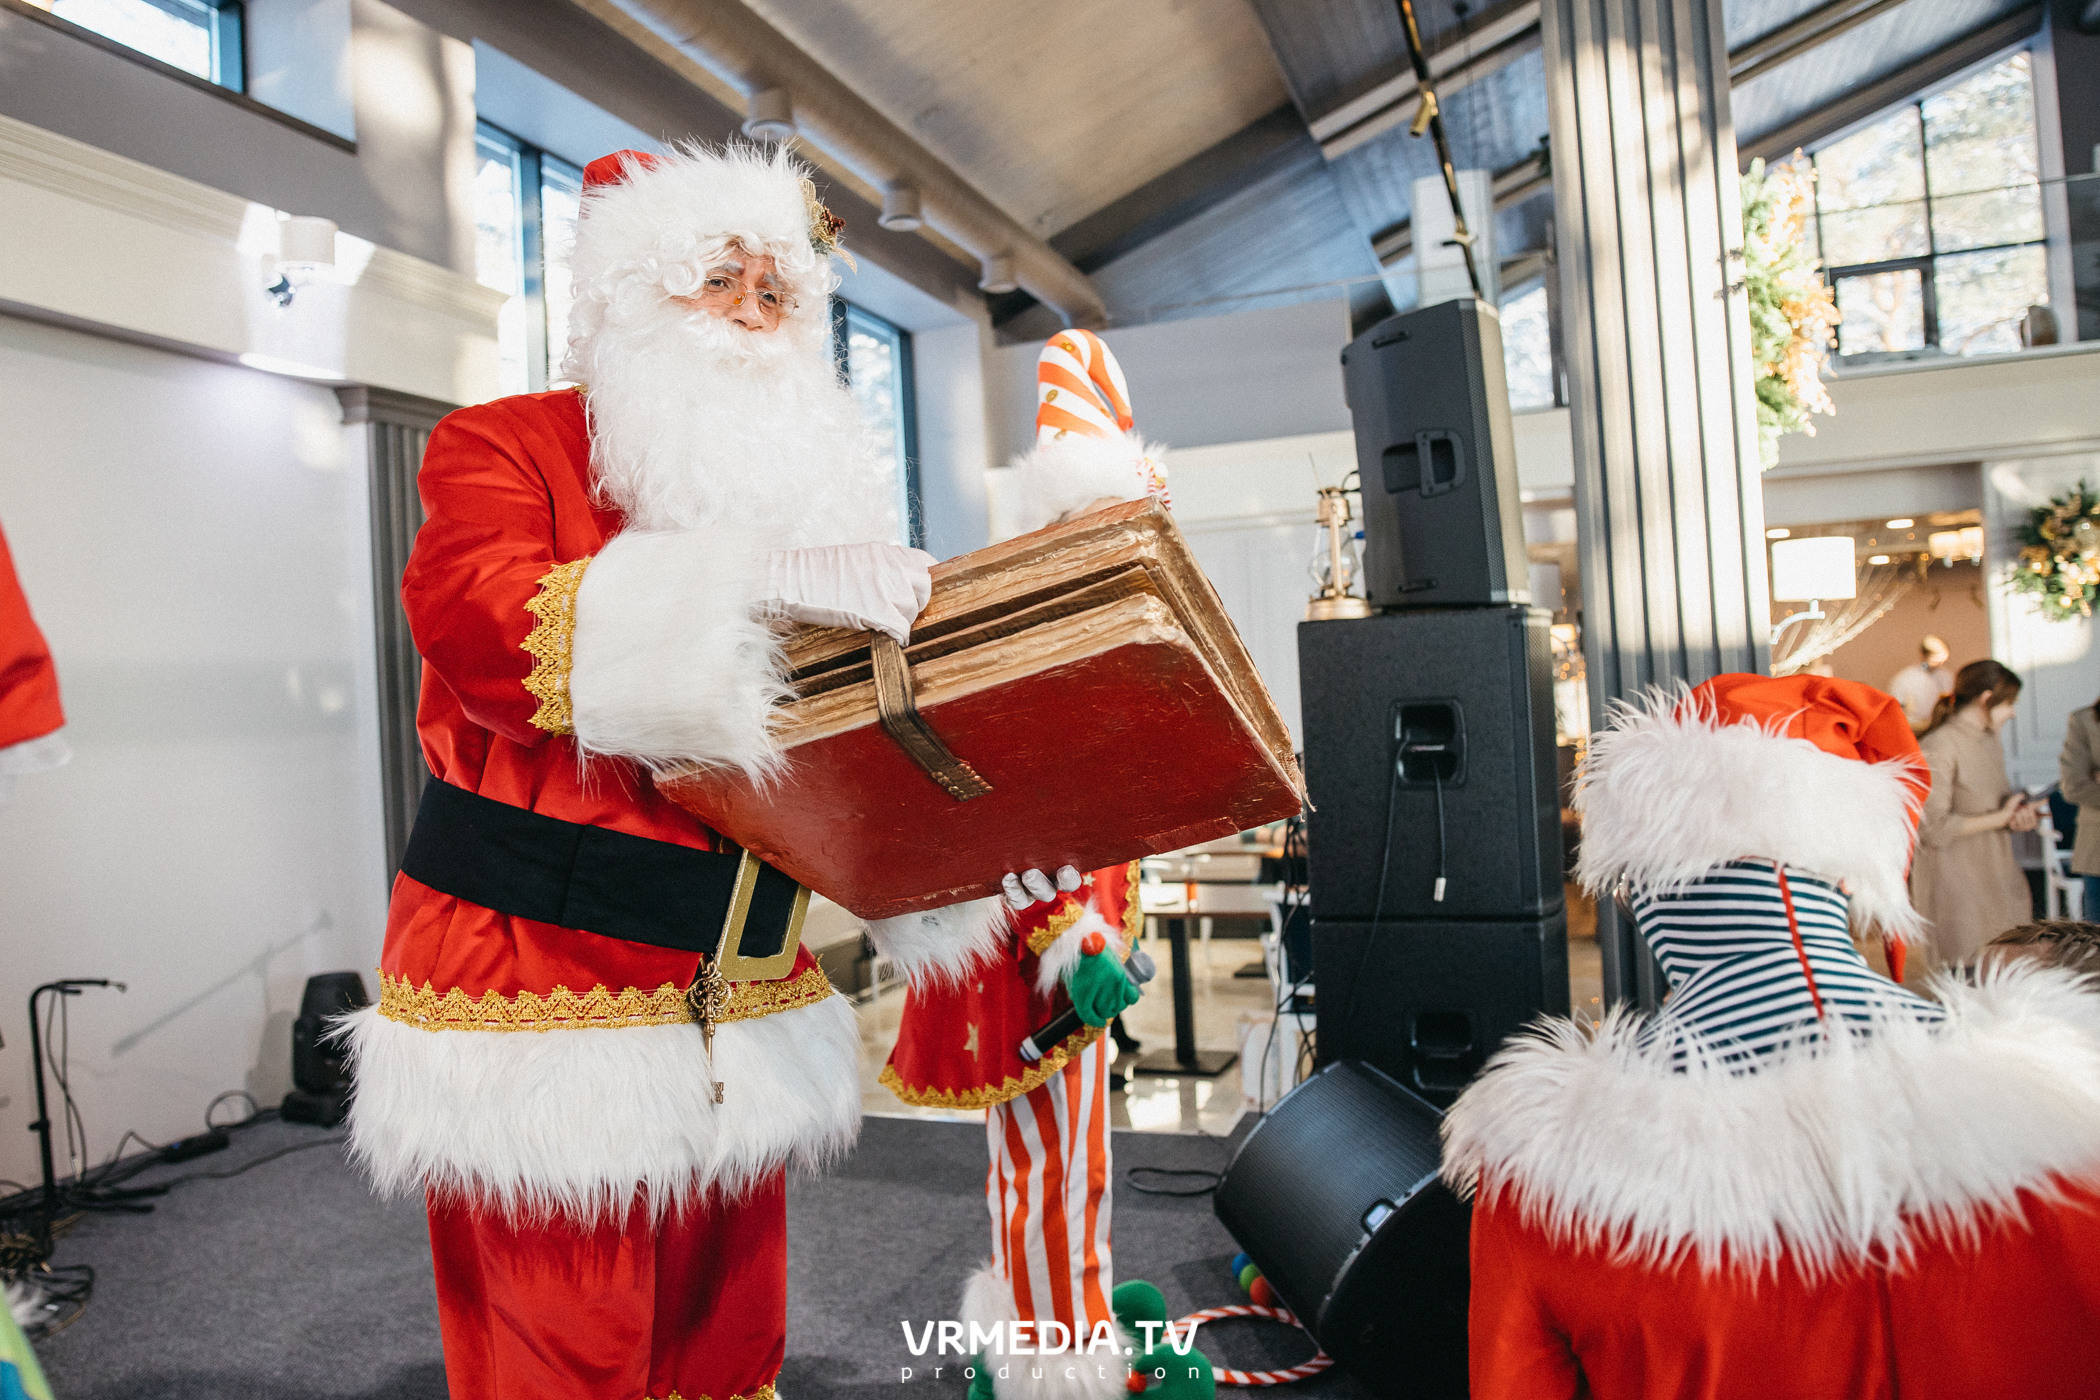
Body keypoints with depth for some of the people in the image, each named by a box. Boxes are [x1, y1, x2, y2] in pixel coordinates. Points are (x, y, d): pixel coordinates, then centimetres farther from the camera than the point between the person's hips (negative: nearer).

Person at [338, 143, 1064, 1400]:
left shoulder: (811, 487, 15)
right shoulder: (505, 446, 0)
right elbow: (475, 625, -21)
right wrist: (752, 580, -30)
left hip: (741, 1009, 5)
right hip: (547, 986, -5)